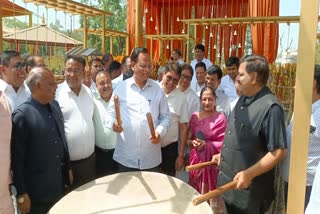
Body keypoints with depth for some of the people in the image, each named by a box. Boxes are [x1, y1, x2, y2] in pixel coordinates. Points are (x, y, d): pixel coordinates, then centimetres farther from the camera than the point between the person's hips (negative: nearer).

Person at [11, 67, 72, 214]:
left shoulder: (55, 105, 3)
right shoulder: (22, 114, -18)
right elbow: (17, 158, -15)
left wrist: (68, 168, 15)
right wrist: (22, 194, -12)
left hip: (59, 184, 6)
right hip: (37, 190, -6)